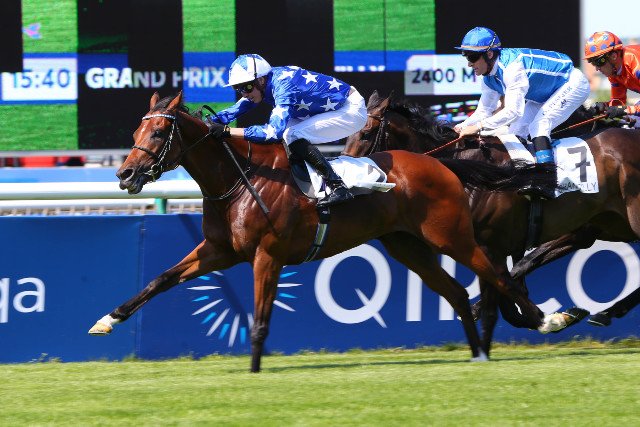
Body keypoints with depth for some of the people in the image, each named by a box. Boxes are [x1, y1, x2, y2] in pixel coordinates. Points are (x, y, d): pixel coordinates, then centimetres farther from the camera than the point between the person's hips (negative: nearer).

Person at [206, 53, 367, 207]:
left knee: (293, 135, -22)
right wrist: (210, 121, -12)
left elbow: (273, 131, -37)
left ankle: (338, 188, -23)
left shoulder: (283, 87, -29)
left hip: (352, 110, -10)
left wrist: (227, 131, -39)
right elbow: (237, 109, 4)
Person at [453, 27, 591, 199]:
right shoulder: (490, 78, -5)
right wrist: (462, 127, -14)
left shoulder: (512, 66, -35)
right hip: (545, 95, 10)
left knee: (538, 126, -26)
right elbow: (484, 111, 4)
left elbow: (513, 110, -41)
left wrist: (478, 126, -41)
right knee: (516, 131, 2)